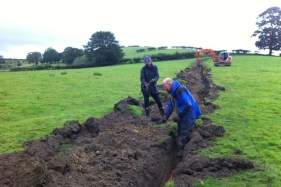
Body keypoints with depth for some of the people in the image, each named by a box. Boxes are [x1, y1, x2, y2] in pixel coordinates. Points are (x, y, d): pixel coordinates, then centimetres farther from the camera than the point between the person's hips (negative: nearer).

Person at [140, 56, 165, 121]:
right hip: (145, 87, -1)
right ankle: (148, 116, 19)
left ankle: (164, 115, 14)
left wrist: (154, 79, -32)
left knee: (158, 101, 3)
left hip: (153, 87, 1)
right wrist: (144, 83, -37)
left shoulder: (155, 67, 0)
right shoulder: (143, 69, -6)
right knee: (146, 102, 6)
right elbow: (142, 78, -16)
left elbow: (157, 76, -9)